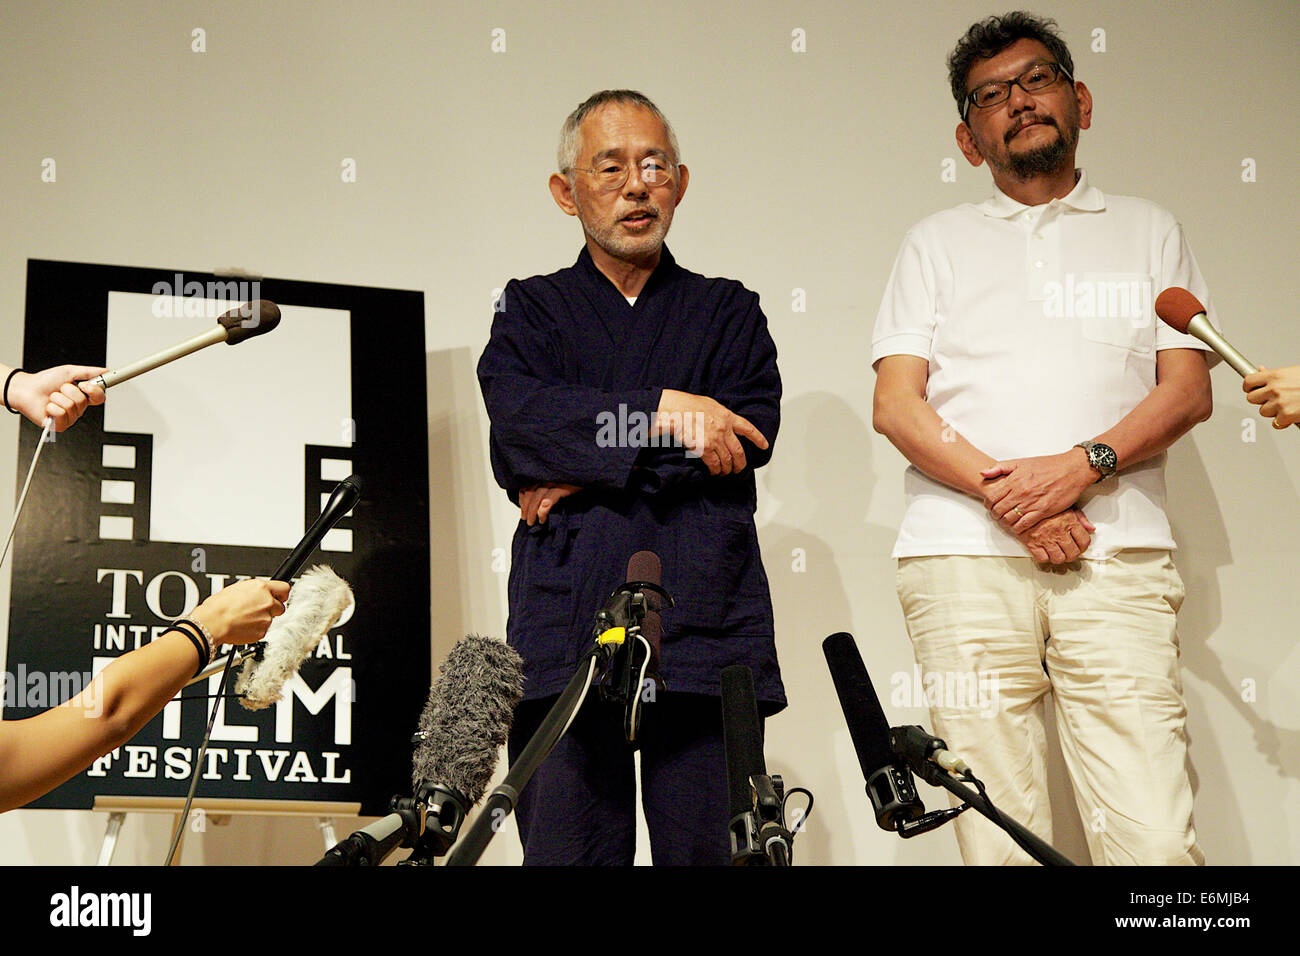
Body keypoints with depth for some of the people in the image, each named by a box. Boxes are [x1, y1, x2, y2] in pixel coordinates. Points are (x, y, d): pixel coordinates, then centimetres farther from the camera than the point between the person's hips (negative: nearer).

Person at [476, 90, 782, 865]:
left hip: (704, 622, 0)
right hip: (566, 624, 0)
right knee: (569, 846, -5)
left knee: (701, 846, -5)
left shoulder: (728, 312, 19)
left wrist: (586, 475, -5)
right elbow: (520, 421, -3)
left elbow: (751, 433, 0)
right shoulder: (533, 310, 19)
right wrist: (662, 417, -11)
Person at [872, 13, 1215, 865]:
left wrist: (1081, 464, -9)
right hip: (965, 559, 0)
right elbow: (895, 404, 8)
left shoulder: (1148, 231, 21)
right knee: (999, 840, -6)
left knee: (1157, 841, -13)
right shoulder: (938, 242, 20)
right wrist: (1005, 493, -8)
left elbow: (1189, 389, 9)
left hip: (1118, 562, 0)